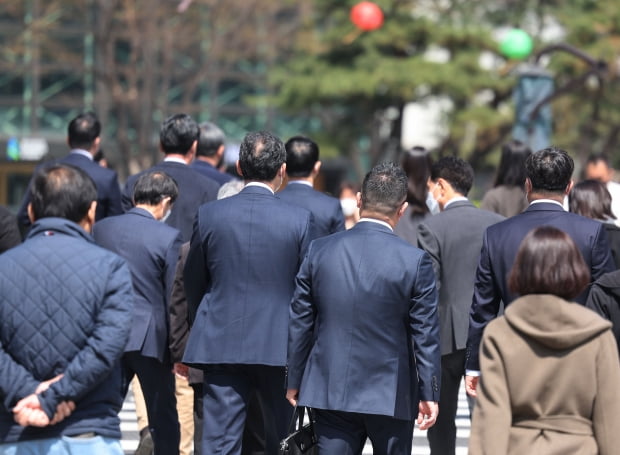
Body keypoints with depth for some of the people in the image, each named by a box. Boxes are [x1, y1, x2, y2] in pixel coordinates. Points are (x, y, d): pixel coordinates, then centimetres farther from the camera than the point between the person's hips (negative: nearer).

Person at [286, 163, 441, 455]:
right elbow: (425, 334, -6)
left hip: (330, 391, 2)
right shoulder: (415, 261, -10)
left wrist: (294, 382, 13)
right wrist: (429, 393, 3)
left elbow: (300, 323, 3)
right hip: (392, 396, -2)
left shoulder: (319, 251, -3)